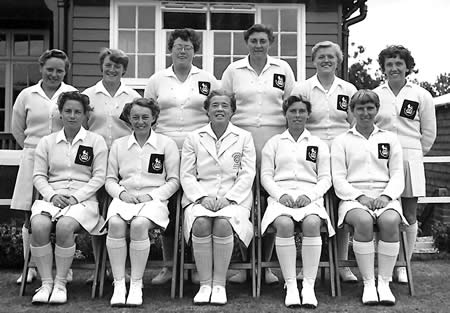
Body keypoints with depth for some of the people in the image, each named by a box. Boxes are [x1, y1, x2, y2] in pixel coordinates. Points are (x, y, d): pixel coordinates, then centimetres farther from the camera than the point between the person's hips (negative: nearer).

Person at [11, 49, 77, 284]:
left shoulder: (73, 95, 4)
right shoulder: (27, 95, 8)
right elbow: (17, 128, 17)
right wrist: (33, 147, 13)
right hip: (33, 157, 2)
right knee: (31, 216, 3)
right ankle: (30, 267, 13)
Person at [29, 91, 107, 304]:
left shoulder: (96, 141, 8)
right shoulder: (47, 142, 16)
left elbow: (99, 177, 1)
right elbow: (39, 175, 10)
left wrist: (76, 197, -10)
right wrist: (52, 195, -9)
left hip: (83, 198, -2)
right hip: (52, 196, 3)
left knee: (65, 226, -33)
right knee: (38, 226, -29)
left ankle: (61, 283, -17)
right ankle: (46, 282, -17)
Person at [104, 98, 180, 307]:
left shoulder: (167, 144, 10)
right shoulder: (118, 145, 18)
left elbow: (173, 181, 7)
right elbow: (110, 179, 16)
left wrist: (151, 195, -7)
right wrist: (122, 193, -5)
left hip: (154, 199, -2)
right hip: (124, 198, 2)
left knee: (139, 224, -34)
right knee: (115, 223, -32)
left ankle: (136, 285, -22)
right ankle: (118, 284, -24)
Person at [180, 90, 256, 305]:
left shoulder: (244, 137, 12)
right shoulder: (193, 138, 14)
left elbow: (247, 175, 4)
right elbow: (186, 174, 7)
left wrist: (228, 198, -10)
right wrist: (202, 197, -10)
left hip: (233, 197, -1)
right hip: (200, 196, 1)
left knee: (223, 224, -32)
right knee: (201, 224, -32)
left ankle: (219, 284, -18)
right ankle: (205, 284, -18)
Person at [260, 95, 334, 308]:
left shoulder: (318, 144, 20)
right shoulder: (274, 142, 19)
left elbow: (325, 178, 11)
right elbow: (266, 175, 10)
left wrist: (310, 195, -8)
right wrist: (280, 195, -9)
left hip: (310, 196, 0)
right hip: (281, 195, 0)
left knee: (312, 223, -34)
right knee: (284, 224, -34)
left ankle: (309, 285, -26)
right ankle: (290, 285, -26)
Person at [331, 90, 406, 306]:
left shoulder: (390, 139, 19)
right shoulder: (341, 141, 13)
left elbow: (397, 174, 11)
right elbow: (338, 178, 4)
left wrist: (386, 196, -9)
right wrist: (360, 197, -12)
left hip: (384, 197, 1)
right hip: (353, 198, -1)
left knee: (390, 221, -34)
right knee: (363, 221, -36)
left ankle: (384, 282, -21)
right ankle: (368, 283, -24)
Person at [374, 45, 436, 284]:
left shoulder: (421, 96, 9)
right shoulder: (374, 95, 8)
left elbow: (429, 133, 12)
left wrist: (412, 154, 10)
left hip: (410, 162, 1)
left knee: (409, 216, 2)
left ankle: (403, 266, 11)